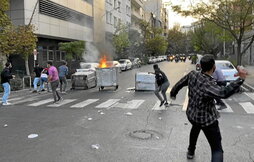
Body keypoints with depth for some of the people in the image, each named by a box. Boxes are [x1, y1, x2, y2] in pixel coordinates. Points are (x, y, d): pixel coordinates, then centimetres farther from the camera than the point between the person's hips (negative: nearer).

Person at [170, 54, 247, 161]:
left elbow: (179, 84, 3)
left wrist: (173, 94, 22)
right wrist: (241, 79, -53)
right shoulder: (208, 84, -33)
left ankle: (191, 152, 57)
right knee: (217, 150, 4)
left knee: (195, 128, 40)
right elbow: (223, 93, -52)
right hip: (207, 120, -7)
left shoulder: (192, 75, -13)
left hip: (192, 115, 7)